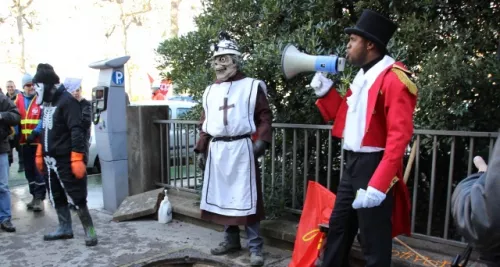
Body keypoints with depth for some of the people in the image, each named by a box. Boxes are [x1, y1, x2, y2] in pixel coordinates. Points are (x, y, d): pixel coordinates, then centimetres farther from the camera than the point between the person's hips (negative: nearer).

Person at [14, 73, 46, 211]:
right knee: (29, 169, 14)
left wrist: (35, 133, -19)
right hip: (24, 141, 6)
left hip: (39, 140, -6)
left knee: (38, 168, -4)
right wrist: (17, 135, -2)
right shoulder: (19, 100, 9)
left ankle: (40, 198, 2)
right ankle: (35, 196, 26)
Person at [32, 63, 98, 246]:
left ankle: (89, 231, 7)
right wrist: (40, 154, 21)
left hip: (65, 160, -9)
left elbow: (76, 132, -21)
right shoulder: (47, 102, 13)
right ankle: (65, 228, 29)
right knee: (56, 197, 16)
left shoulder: (67, 101, -15)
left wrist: (77, 159, -25)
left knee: (76, 197, -4)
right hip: (50, 159, 9)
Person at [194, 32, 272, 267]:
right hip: (217, 149, 6)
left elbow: (265, 116, -3)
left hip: (241, 148, -5)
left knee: (246, 197, -4)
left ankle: (255, 247, 7)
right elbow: (205, 123, 16)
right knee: (223, 195, 12)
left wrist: (261, 140, -16)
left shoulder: (251, 86, 0)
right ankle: (231, 239, 28)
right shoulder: (210, 90, 15)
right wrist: (201, 149, 11)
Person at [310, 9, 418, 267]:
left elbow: (399, 136, -23)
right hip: (352, 164, 9)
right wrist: (326, 90, 8)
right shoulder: (362, 76, 13)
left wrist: (378, 184, -28)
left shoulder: (393, 78, -16)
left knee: (373, 243, 4)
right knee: (338, 229, 19)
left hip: (374, 167, -9)